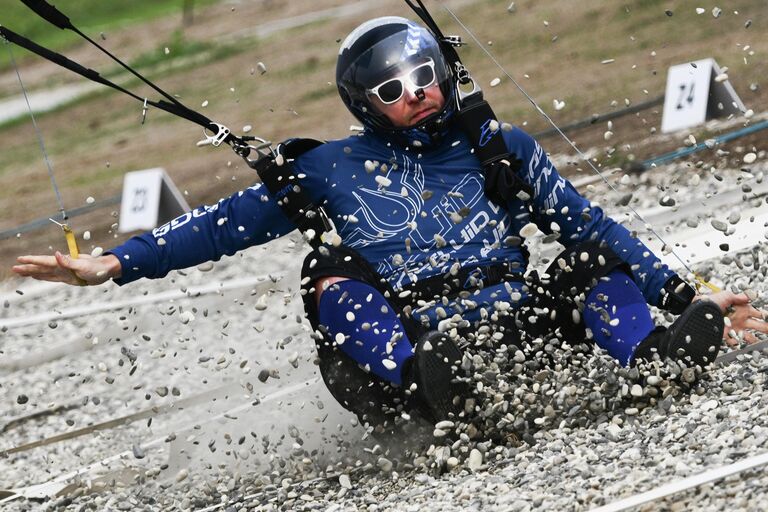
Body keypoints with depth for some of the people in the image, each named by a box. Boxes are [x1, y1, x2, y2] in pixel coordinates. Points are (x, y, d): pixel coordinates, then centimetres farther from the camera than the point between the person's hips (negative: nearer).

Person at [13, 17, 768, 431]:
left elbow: (593, 229, 19)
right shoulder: (335, 170, 17)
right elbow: (225, 225, 17)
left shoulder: (501, 150, 18)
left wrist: (683, 299, 10)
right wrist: (116, 264, 8)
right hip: (398, 350, -1)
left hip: (516, 333, 1)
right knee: (330, 273, -25)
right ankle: (436, 391, -52)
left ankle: (652, 357, -42)